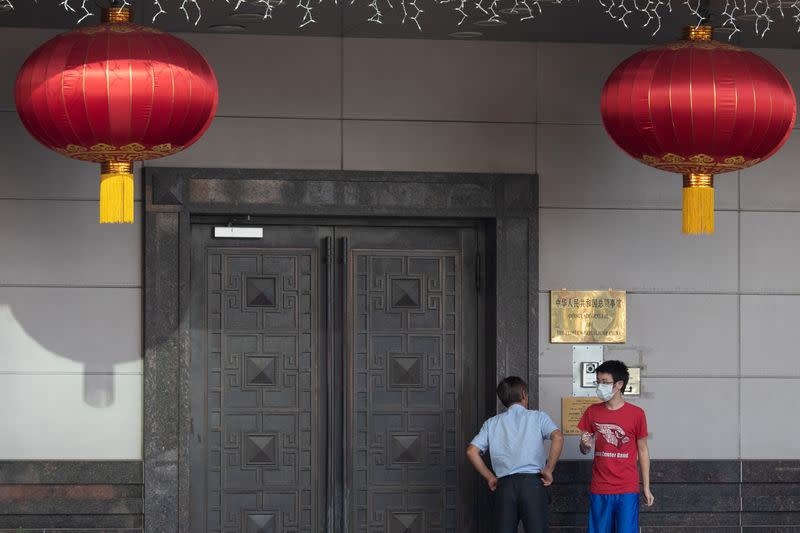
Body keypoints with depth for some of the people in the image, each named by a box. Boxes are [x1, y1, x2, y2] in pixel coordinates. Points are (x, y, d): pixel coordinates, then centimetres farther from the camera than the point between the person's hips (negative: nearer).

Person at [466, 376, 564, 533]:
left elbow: (471, 451, 4)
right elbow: (558, 437, -10)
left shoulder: (492, 423, 15)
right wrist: (548, 470, -4)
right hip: (532, 482, -2)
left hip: (504, 485, 2)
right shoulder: (538, 417, 8)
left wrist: (490, 478, 10)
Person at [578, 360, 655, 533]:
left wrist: (646, 487, 3)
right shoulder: (592, 412, 5)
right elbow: (584, 450, 11)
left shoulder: (636, 414, -3)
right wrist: (585, 444, -14)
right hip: (599, 489, 3)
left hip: (627, 490, -3)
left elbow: (643, 451, 4)